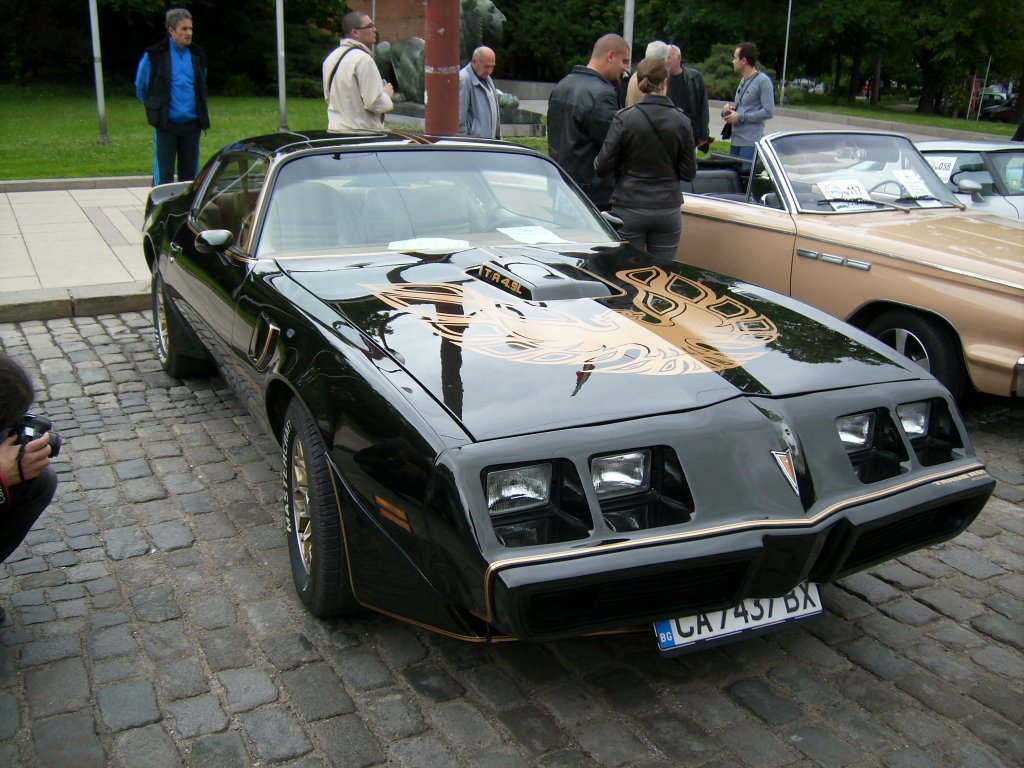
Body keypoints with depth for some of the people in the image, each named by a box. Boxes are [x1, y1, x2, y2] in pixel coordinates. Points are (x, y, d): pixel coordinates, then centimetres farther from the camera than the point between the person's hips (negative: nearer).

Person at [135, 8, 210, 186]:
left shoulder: (198, 56, 7)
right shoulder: (155, 55, -5)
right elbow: (141, 87, 8)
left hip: (192, 124, 4)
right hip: (166, 125, -4)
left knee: (190, 175, 8)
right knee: (163, 175, -4)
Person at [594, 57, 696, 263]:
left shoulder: (624, 119, -8)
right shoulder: (681, 121, -1)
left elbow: (602, 167, -7)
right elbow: (688, 173, 2)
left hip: (629, 209, -2)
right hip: (668, 209, 2)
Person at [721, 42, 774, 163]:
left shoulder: (763, 81, -10)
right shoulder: (743, 80, 17)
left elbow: (769, 112, -15)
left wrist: (740, 117, -14)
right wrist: (731, 107, 7)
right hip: (736, 140, 8)